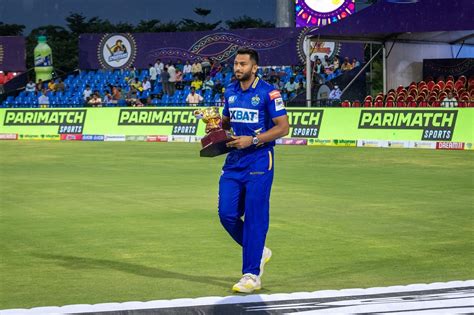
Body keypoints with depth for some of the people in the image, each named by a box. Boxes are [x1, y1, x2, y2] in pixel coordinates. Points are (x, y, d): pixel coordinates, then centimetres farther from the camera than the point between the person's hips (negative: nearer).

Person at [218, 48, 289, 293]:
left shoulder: (268, 93, -8)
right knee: (227, 214, 1)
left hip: (258, 161, -6)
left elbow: (283, 127, -10)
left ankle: (252, 275, -2)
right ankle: (258, 251, 25)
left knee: (255, 217, -6)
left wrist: (253, 140, -18)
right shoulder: (230, 92, 11)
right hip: (234, 160, 6)